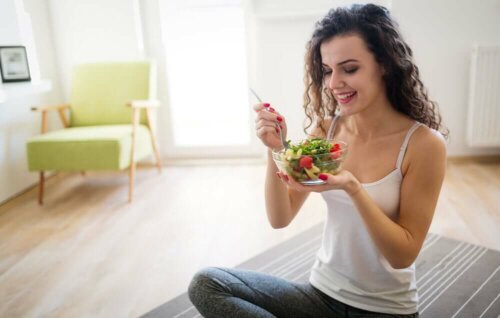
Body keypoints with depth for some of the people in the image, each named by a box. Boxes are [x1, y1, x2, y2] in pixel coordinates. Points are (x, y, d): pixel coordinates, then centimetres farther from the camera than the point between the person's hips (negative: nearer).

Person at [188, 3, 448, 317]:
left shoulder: (425, 144, -15)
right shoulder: (325, 129, -5)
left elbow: (404, 255, -14)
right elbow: (280, 218, -4)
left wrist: (353, 188, -29)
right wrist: (275, 150, -19)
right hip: (322, 293, 4)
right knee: (206, 283, -14)